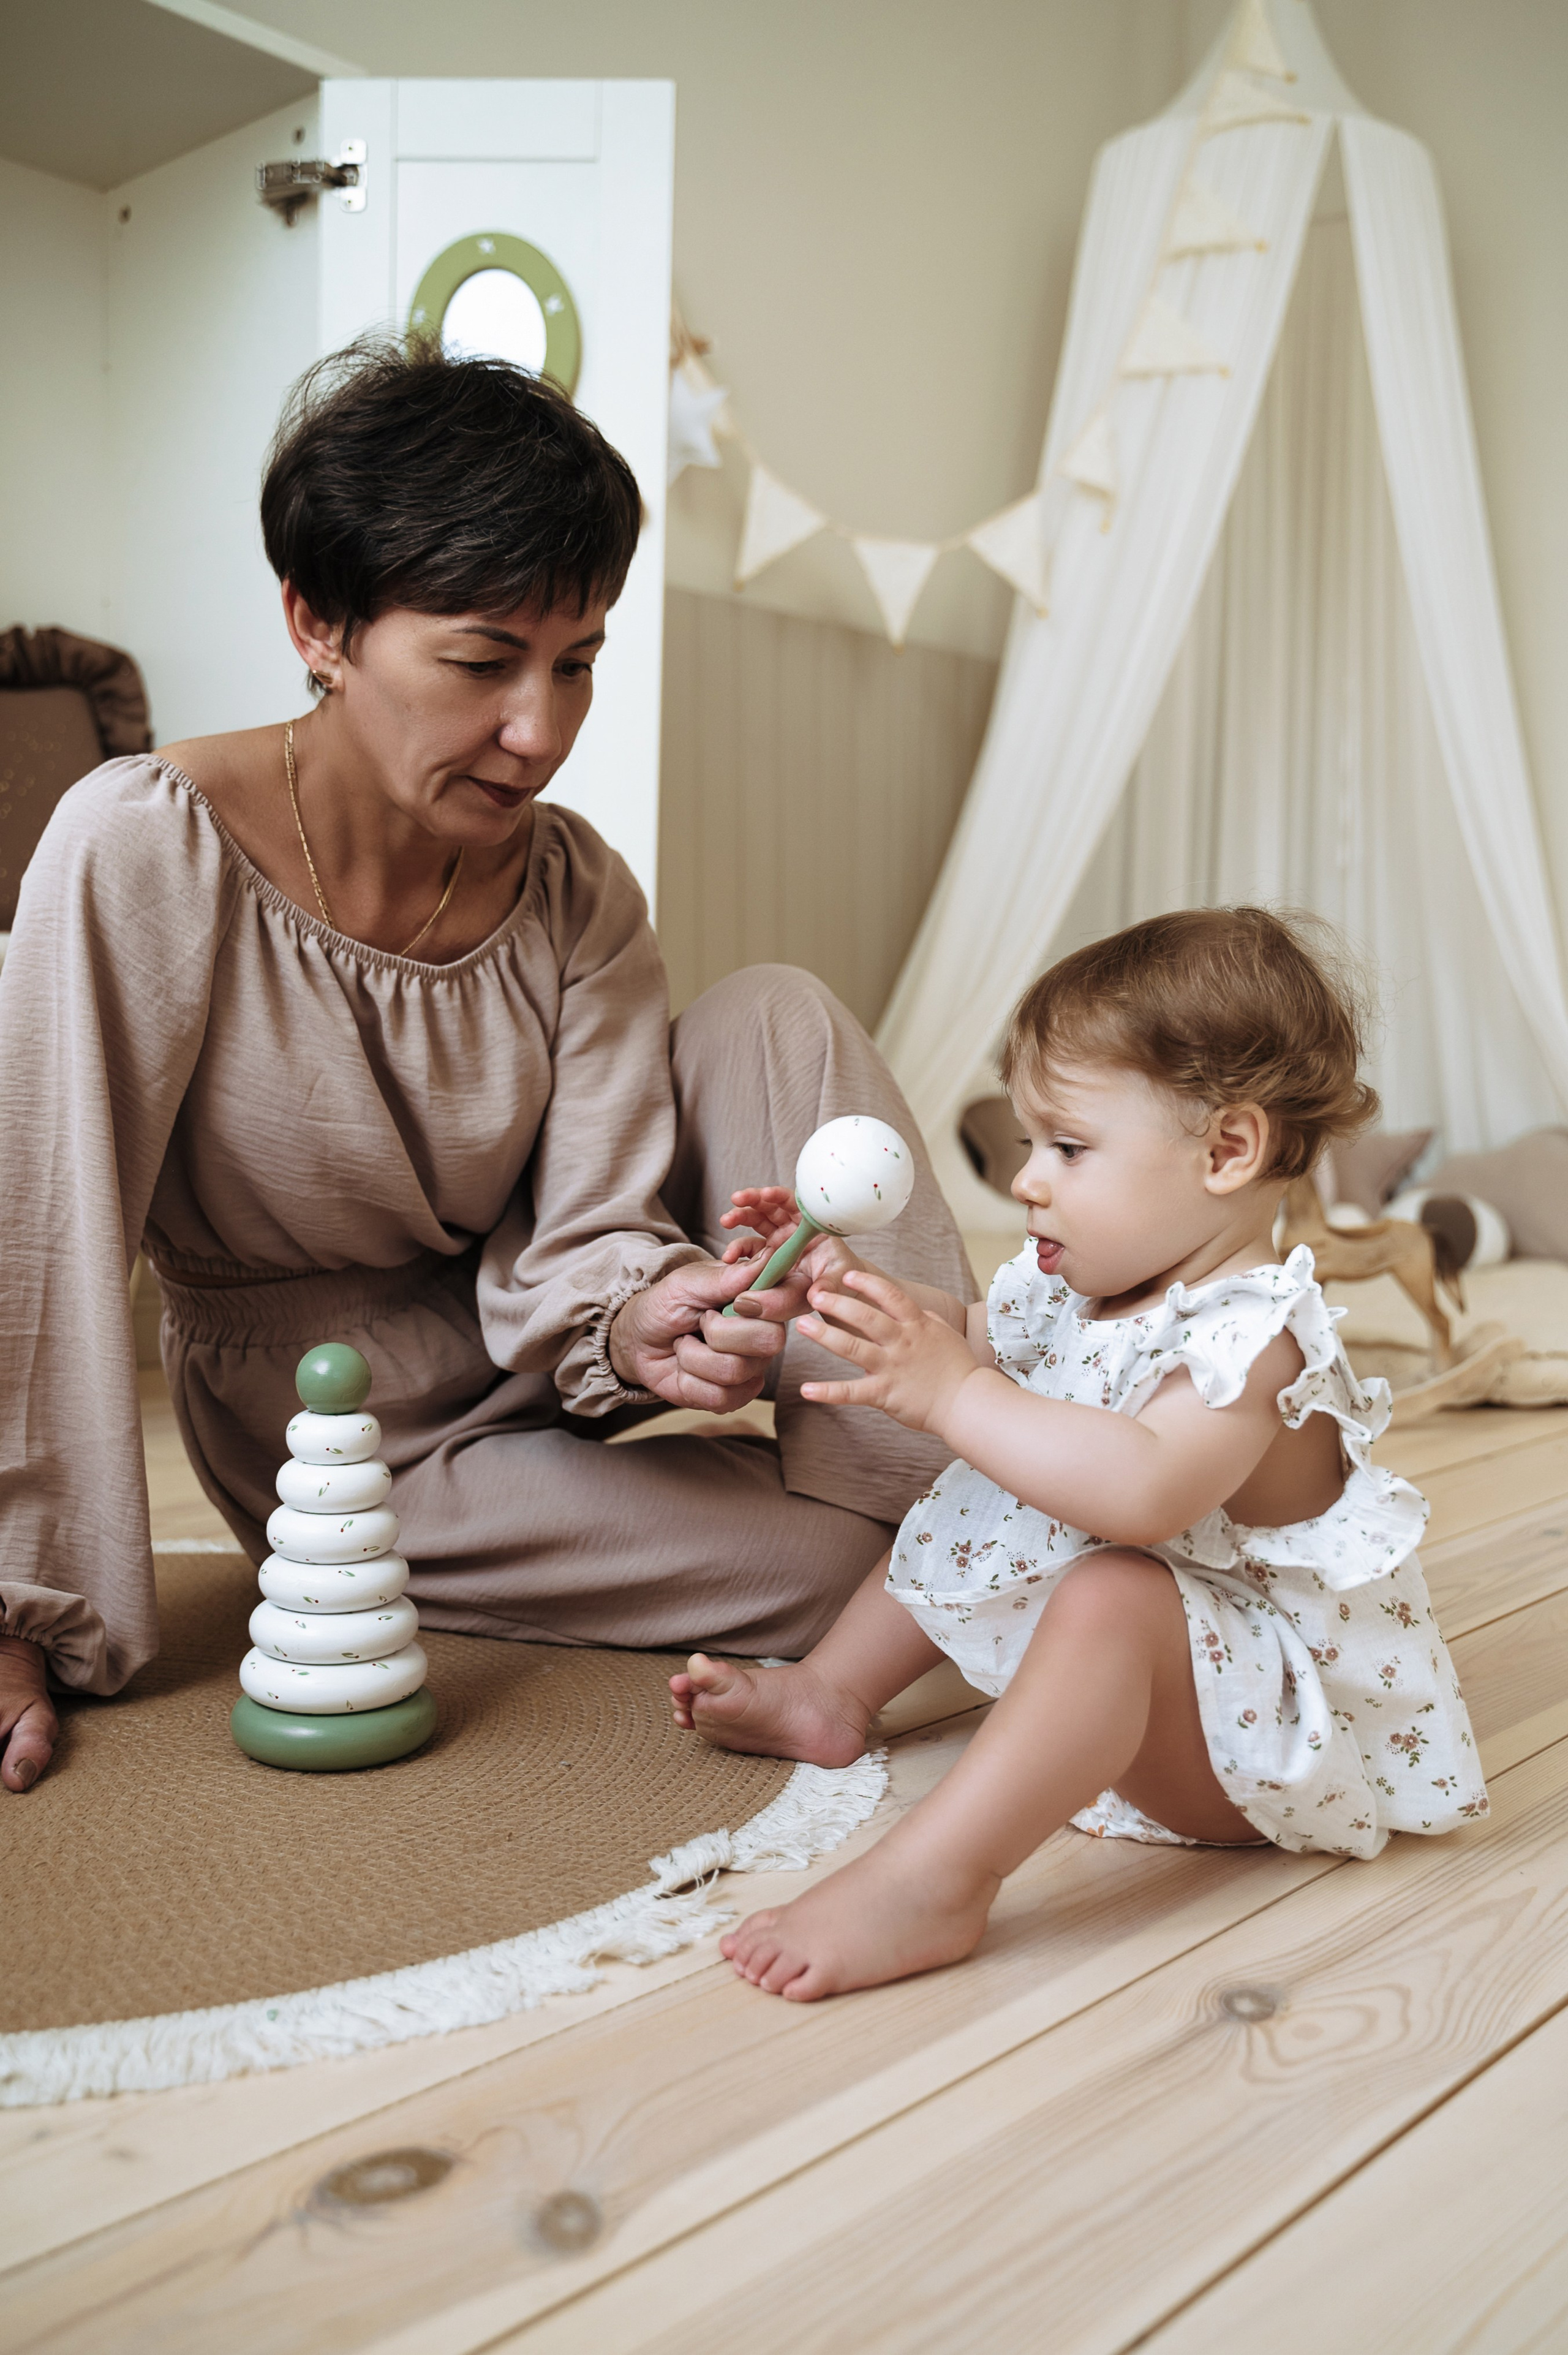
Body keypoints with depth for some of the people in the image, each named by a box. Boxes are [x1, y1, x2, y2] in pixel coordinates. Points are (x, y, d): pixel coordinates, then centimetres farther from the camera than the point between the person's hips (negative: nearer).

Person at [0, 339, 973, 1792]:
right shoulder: (149, 851, -23)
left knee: (775, 1013, -20)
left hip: (523, 1348, 5)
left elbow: (577, 1237, -15)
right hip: (337, 1444, -4)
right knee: (838, 1561, -24)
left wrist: (640, 1317, -39)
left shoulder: (573, 893, -9)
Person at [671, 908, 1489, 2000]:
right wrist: (857, 1291, -4)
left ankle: (929, 1882, -45)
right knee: (959, 1521, 18)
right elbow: (973, 1339, 15)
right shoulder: (1079, 1288, 0)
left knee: (1110, 1599, -40)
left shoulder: (1250, 1335, -28)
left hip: (1281, 1725, -10)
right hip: (1132, 1658, 10)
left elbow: (1144, 1493, -45)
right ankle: (829, 1695, 27)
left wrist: (953, 1394, -43)